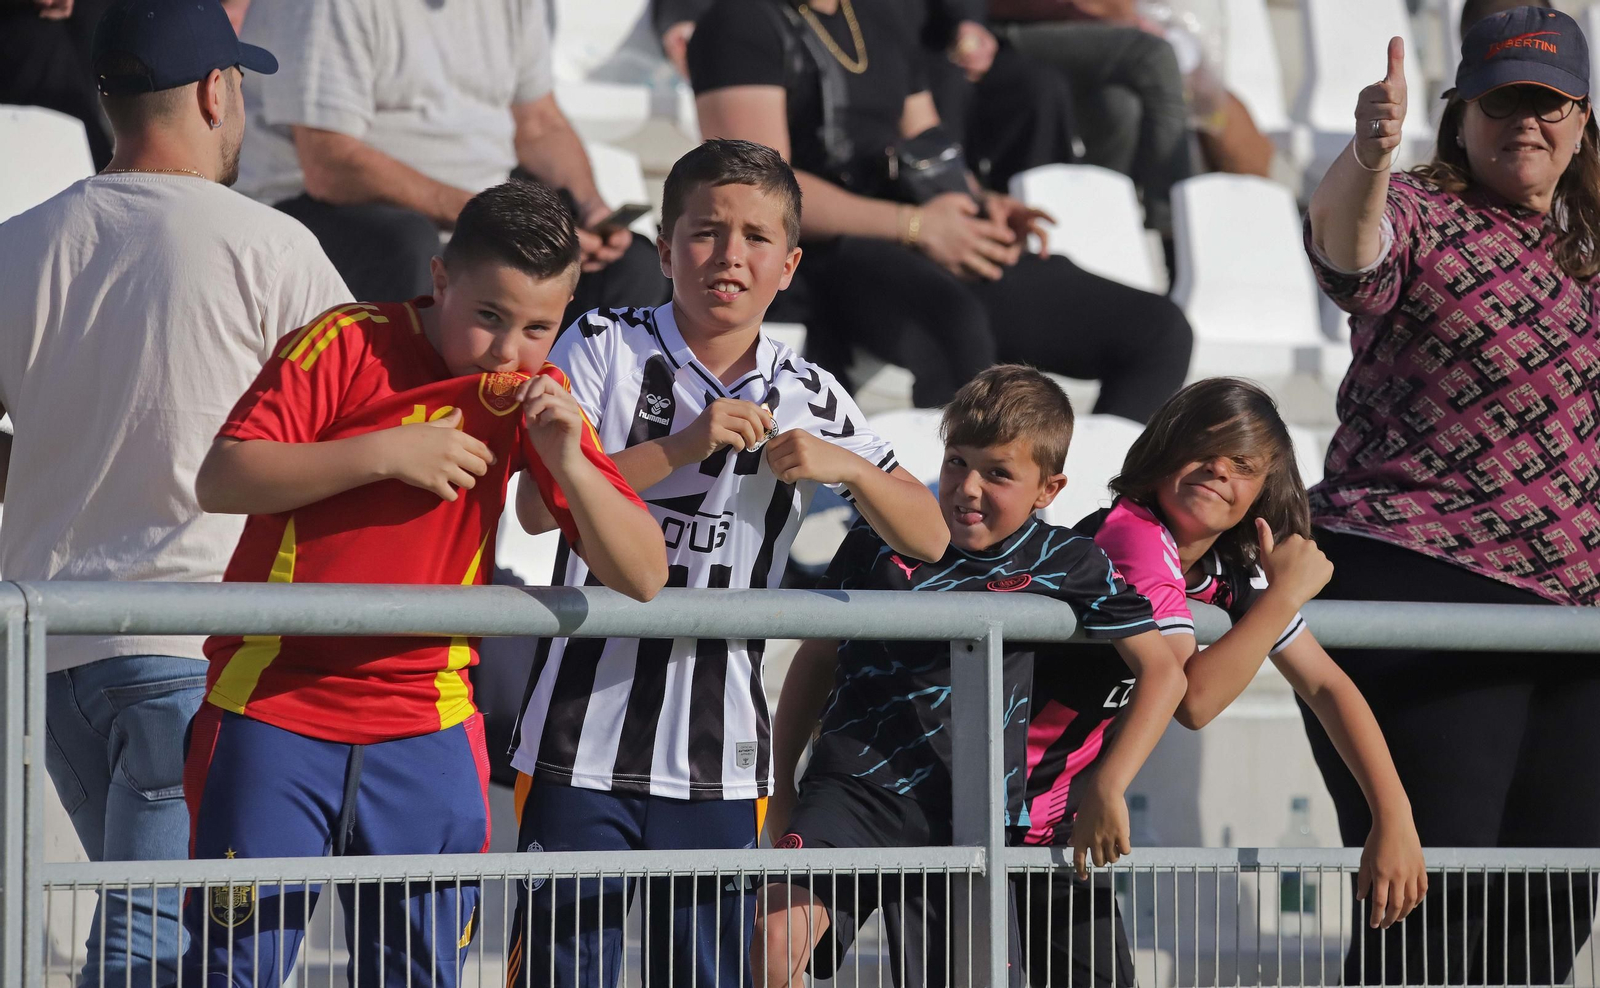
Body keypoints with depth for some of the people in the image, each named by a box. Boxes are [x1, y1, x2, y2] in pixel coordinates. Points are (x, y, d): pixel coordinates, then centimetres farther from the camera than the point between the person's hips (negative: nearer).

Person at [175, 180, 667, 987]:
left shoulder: (538, 399, 6)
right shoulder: (348, 345, -5)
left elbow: (642, 577, 1)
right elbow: (221, 481, -14)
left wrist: (567, 461, -15)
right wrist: (387, 453, -19)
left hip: (427, 736, 4)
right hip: (274, 715, -3)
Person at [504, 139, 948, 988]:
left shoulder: (809, 400, 8)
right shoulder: (604, 347, 0)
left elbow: (928, 539, 11)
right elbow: (538, 504, -12)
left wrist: (845, 465, -8)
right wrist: (682, 447, -19)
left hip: (722, 758, 3)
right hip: (584, 746, -3)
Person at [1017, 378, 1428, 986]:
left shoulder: (1230, 571, 3)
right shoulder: (1133, 537, -23)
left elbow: (1326, 686, 5)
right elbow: (1193, 699, -30)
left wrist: (1395, 821, -4)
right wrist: (1286, 592, -26)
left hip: (1062, 820, 8)